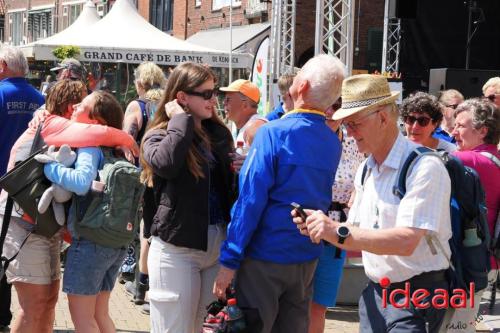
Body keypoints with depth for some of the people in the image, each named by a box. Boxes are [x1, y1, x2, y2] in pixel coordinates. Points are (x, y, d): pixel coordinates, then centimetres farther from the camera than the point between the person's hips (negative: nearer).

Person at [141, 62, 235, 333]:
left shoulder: (219, 133, 10)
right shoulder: (159, 135, -5)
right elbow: (166, 163, -28)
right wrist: (181, 119, -15)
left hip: (218, 243, 5)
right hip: (177, 248, -5)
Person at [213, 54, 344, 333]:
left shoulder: (273, 133, -16)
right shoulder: (334, 143, 2)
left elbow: (251, 200, -18)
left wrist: (229, 259, -15)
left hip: (265, 256, -5)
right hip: (308, 258, 5)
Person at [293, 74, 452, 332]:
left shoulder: (425, 167, -16)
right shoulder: (365, 170, 9)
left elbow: (406, 241, -25)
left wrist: (339, 233, -27)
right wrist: (321, 229, -6)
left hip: (415, 300, -7)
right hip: (374, 293, 7)